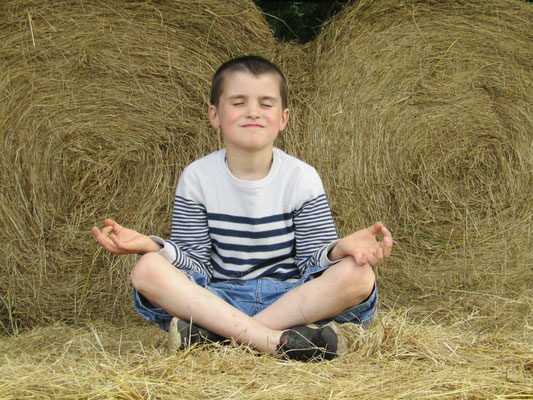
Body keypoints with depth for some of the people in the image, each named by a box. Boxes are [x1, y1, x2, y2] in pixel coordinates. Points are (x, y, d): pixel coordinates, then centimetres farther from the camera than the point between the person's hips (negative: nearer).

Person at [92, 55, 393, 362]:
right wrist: (148, 244, -20)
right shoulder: (197, 177, 3)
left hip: (290, 297, 0)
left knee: (358, 276, -28)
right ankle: (276, 339, -35)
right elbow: (196, 264, 0)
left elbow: (313, 265, -2)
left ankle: (213, 332, -29)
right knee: (148, 269, -26)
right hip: (217, 298, 0)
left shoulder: (303, 178, 1)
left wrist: (339, 249, -26)